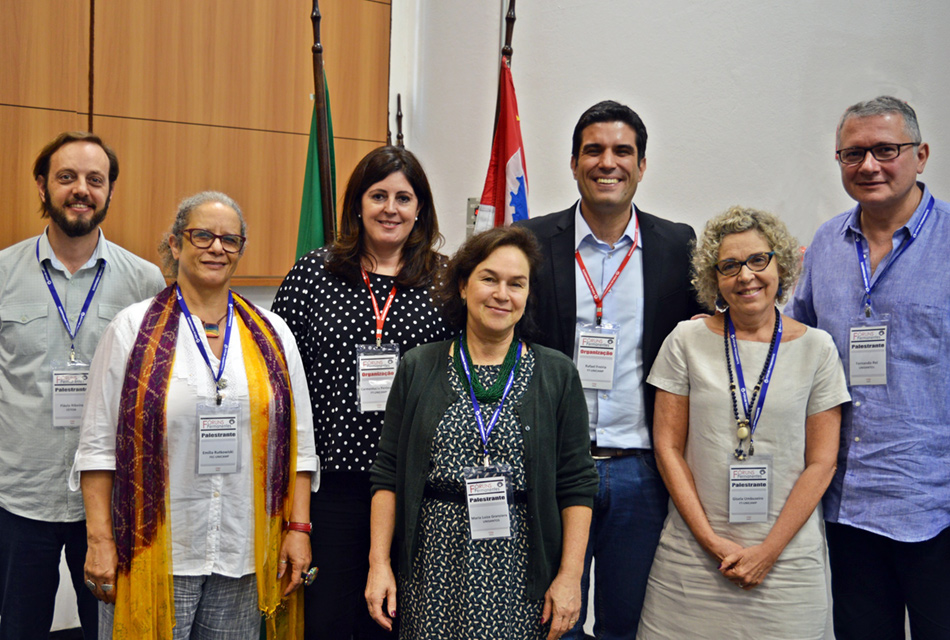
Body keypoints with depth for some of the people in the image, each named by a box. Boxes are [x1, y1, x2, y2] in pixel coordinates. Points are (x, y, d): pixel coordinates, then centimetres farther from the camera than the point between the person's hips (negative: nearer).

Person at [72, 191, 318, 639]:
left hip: (244, 553, 3)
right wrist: (100, 540, -6)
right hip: (153, 552, -2)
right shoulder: (133, 329, 0)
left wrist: (298, 528, 2)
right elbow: (99, 444, -1)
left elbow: (297, 442, 7)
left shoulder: (272, 335, 7)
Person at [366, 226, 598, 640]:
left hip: (521, 571, 0)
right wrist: (379, 563, -1)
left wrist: (570, 576, -4)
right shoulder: (418, 369, 5)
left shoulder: (557, 374, 2)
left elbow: (576, 485, 1)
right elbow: (387, 476, 5)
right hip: (434, 571, 1)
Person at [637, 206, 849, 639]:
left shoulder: (816, 348, 1)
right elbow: (668, 448, 0)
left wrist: (769, 551, -7)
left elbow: (821, 463, 0)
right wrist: (712, 542, -7)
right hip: (693, 553, 0)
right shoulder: (688, 341, 1)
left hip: (787, 554, 0)